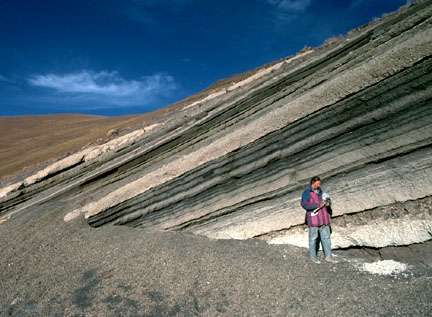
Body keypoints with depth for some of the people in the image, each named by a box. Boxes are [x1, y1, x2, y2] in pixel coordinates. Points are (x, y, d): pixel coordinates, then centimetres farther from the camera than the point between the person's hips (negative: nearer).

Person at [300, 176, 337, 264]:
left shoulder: (320, 191, 14)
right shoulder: (307, 192, -6)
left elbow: (326, 201, 25)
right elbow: (304, 204, -18)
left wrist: (327, 203, 0)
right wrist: (318, 205, -21)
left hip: (323, 218, 6)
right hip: (313, 218, -6)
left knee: (326, 237, 6)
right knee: (313, 238, 2)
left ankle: (328, 256, 13)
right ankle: (313, 256, 13)